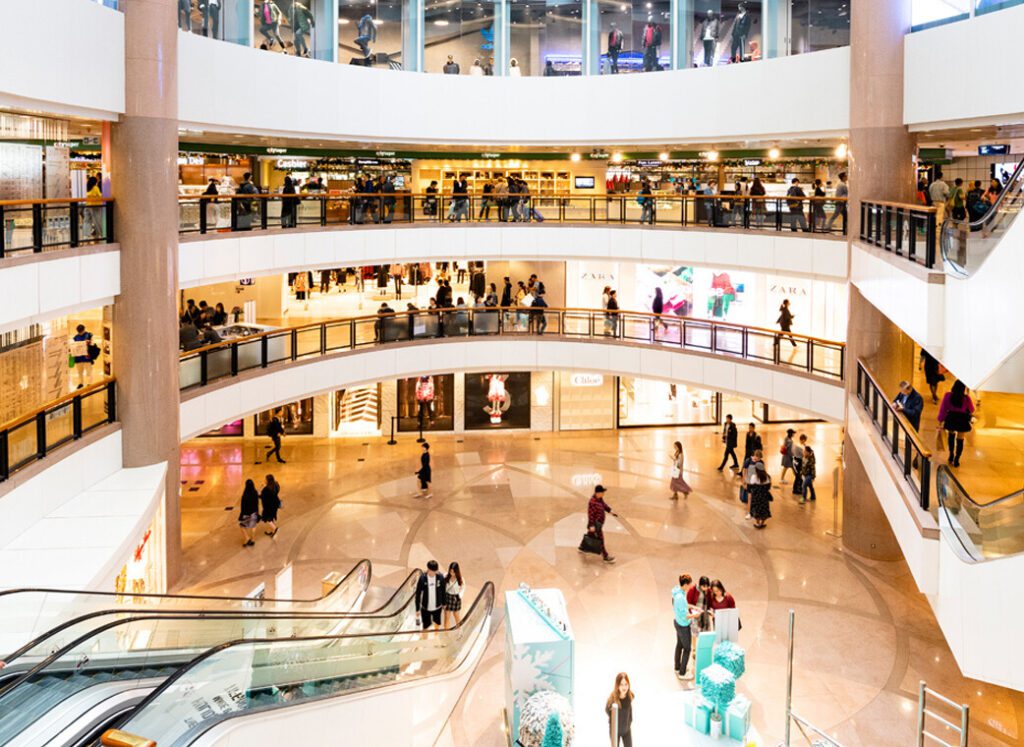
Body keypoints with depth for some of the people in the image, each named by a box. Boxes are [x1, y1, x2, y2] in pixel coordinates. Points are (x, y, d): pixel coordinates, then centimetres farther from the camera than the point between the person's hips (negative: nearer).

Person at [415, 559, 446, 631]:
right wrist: (417, 609, -7)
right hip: (426, 608, -2)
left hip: (437, 607, 2)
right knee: (426, 627, 7)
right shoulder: (422, 579, -20)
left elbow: (443, 592, 2)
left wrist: (443, 604, 11)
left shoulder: (440, 577, -14)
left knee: (437, 625, 20)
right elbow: (418, 595, -11)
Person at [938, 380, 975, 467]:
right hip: (962, 420, -2)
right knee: (960, 439, 12)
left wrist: (941, 420, 1)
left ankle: (951, 455, 36)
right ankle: (956, 460, 14)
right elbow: (972, 410, 1)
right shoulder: (966, 398, -16)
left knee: (951, 435, 30)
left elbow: (943, 408, -9)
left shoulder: (948, 395, -14)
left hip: (951, 418, 2)